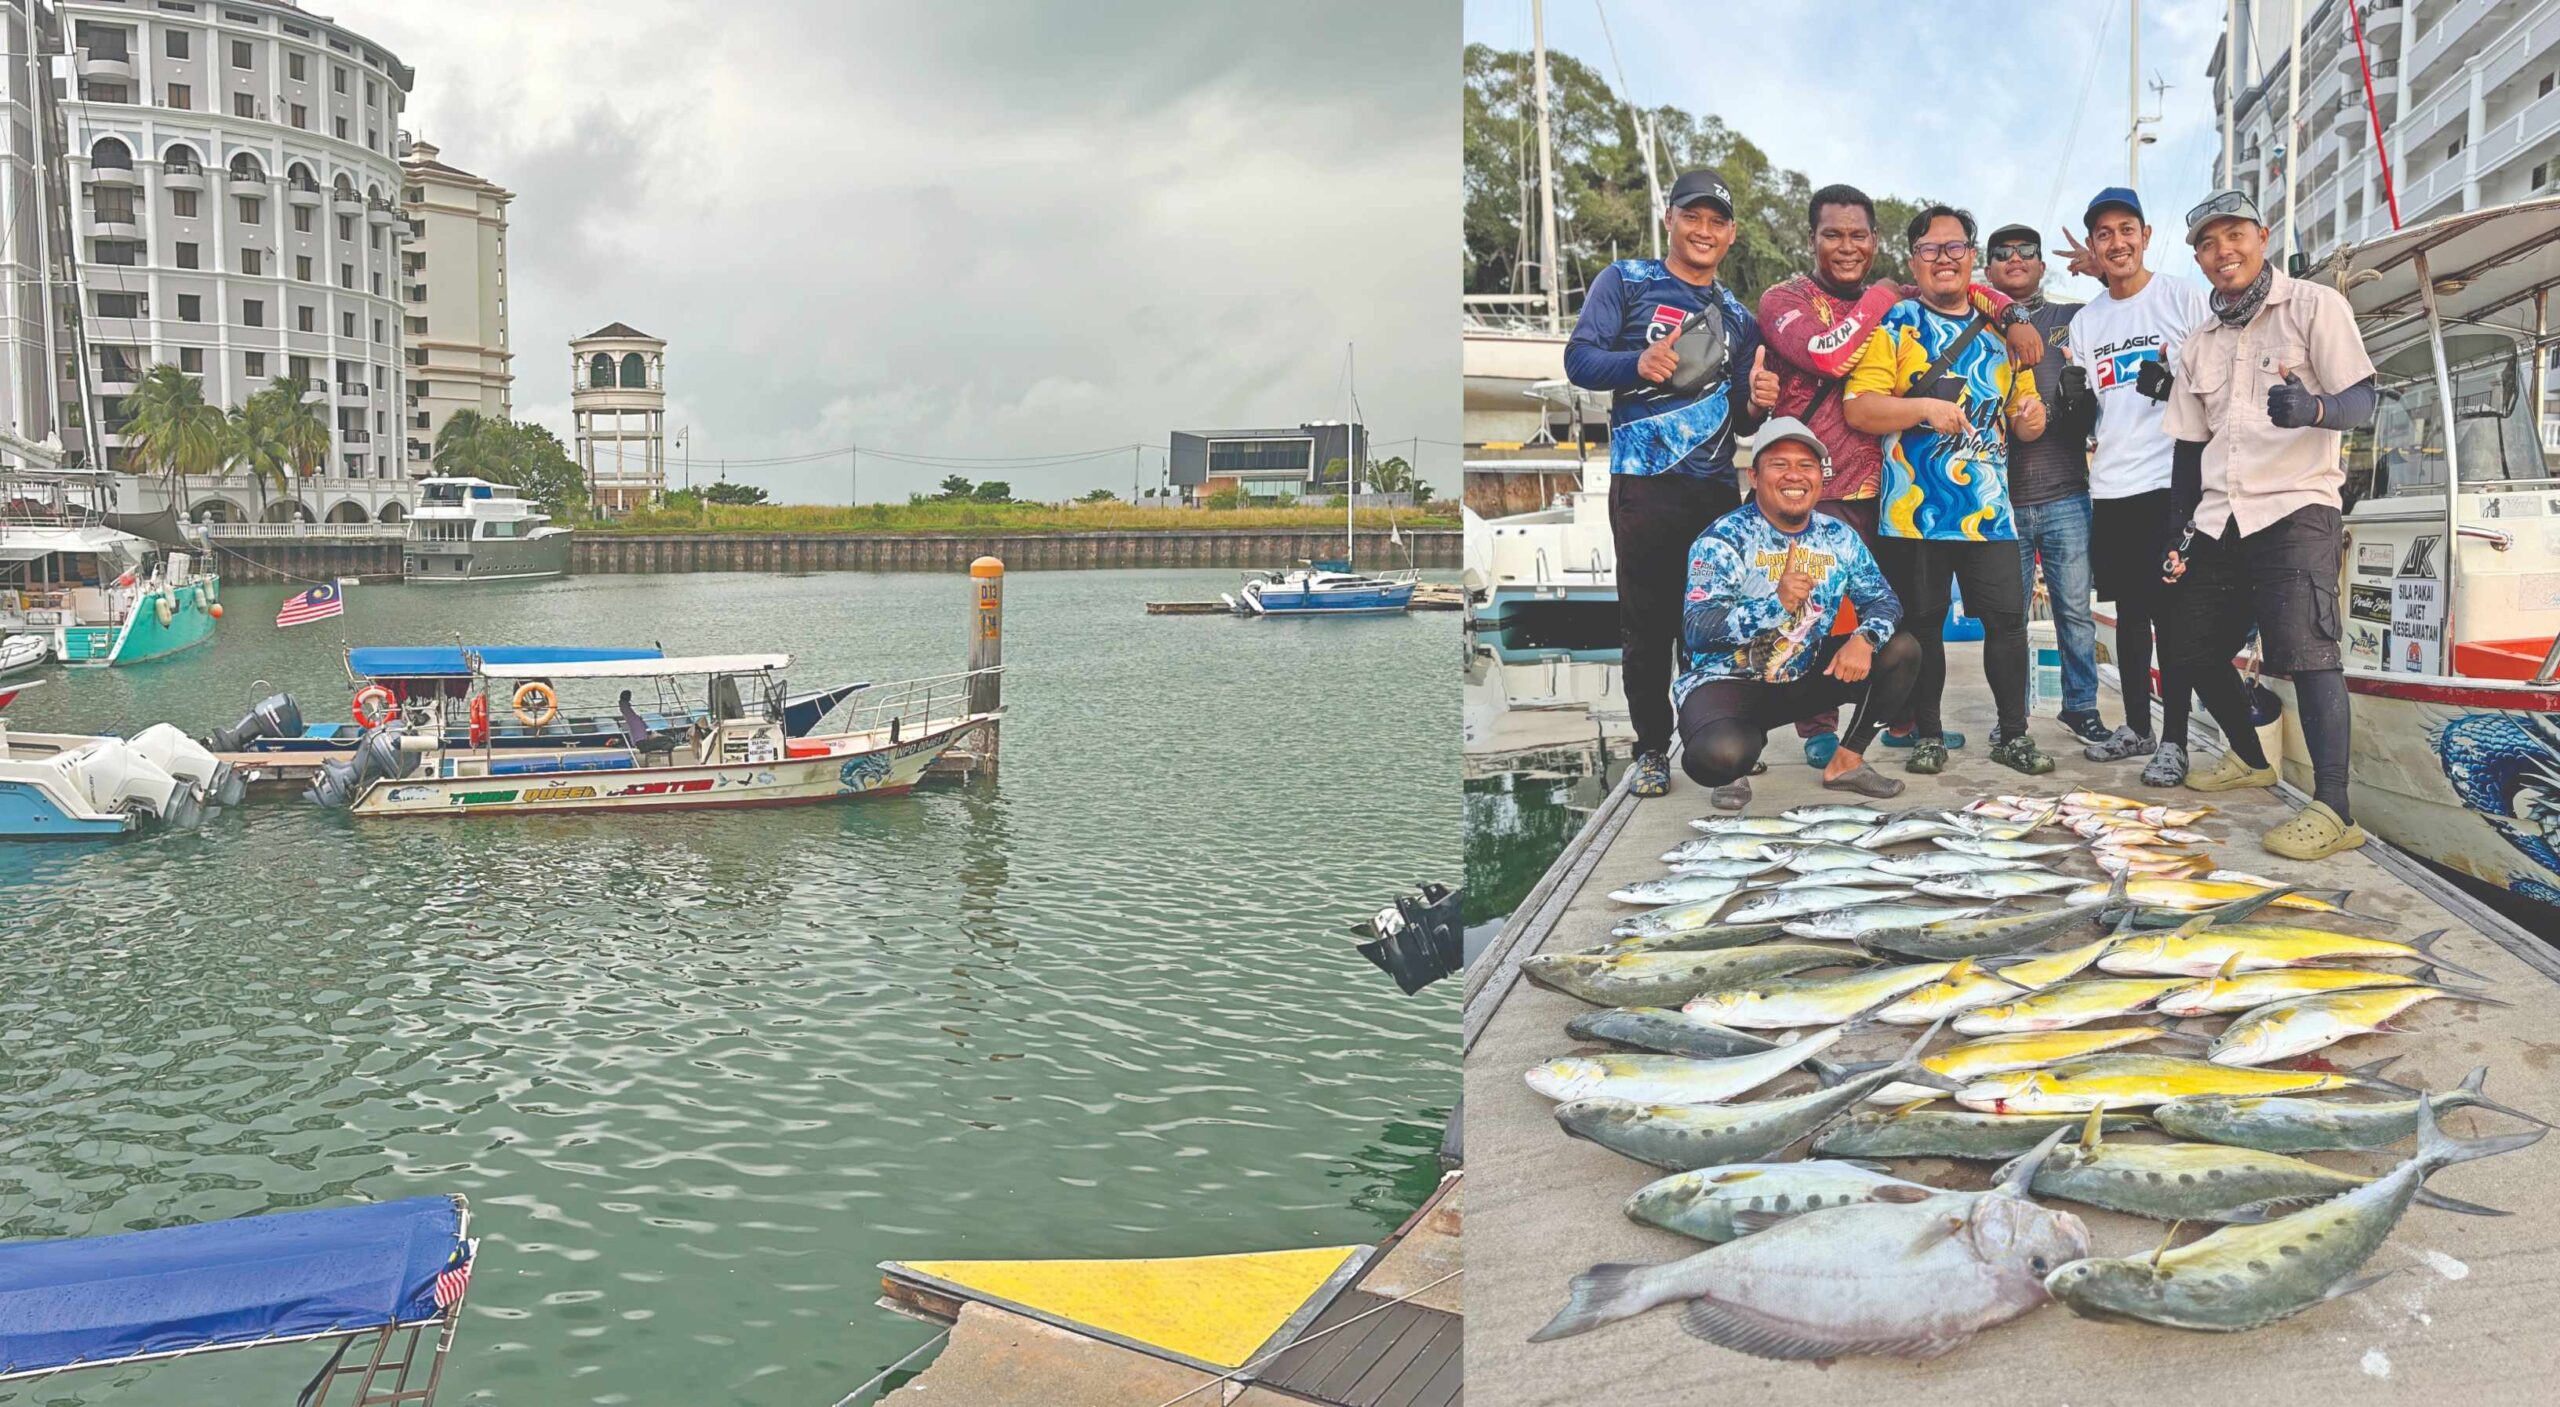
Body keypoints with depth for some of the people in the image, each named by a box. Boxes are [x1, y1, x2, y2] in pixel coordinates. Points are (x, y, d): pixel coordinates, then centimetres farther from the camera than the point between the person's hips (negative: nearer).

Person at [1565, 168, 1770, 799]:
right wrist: (1636, 363, -23)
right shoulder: (1626, 281, 6)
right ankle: (1651, 749, 11)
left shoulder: (1738, 316, 18)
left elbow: (1741, 417, 21)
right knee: (1647, 621, 1)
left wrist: (1756, 404, -4)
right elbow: (1579, 358, -4)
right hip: (1643, 485, -4)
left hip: (1717, 488, 4)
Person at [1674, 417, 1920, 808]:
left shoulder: (1839, 538, 3)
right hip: (1727, 682, -6)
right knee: (1720, 754, -37)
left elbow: (1883, 600, 3)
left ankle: (1846, 762, 7)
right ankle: (1731, 774, 4)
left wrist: (1865, 640, -21)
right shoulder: (1724, 538, -14)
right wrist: (1777, 603, -37)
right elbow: (1695, 630, -24)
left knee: (1901, 652, -7)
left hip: (1806, 677, 6)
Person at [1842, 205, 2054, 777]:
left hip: (1989, 507, 3)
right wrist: (1924, 407, -20)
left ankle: (2013, 734, 13)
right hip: (1916, 508, -3)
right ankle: (1927, 735, 15)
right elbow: (1859, 408, -8)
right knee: (1921, 622, 3)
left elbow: (2023, 412, 22)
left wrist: (2031, 418, -1)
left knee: (2008, 617, 1)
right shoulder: (1893, 325, 2)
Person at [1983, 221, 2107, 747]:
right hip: (2002, 498, 0)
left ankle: (2082, 707, 16)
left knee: (2074, 610, 2)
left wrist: (2079, 397, -12)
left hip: (2065, 495, 0)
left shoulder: (2075, 320, 9)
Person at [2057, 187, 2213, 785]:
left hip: (2170, 482, -5)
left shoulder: (2184, 297, 0)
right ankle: (2136, 728, 21)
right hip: (2109, 488, 5)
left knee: (2170, 613, -5)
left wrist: (2176, 384, -15)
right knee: (2129, 612, 12)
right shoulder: (2086, 321, 13)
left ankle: (2173, 741, -1)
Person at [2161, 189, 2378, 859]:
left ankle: (2333, 809, -21)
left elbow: (2361, 401, -10)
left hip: (2296, 508, -7)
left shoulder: (2314, 306, -1)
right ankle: (2249, 758, 34)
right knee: (2197, 646, 10)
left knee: (2305, 646, -20)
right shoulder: (2198, 344, 15)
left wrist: (2314, 409, -33)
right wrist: (2179, 532, 12)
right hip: (2218, 519, 7)